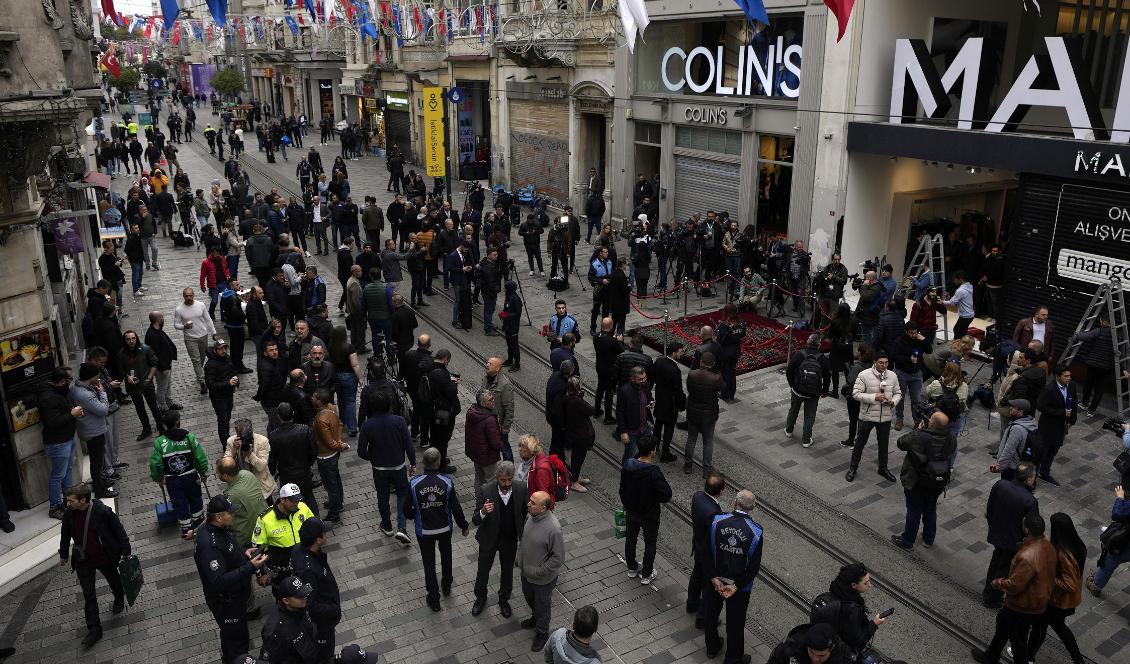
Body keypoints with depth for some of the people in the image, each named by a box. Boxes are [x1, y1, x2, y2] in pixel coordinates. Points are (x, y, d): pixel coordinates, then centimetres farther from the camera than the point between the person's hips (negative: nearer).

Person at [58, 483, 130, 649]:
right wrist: (63, 555, 16)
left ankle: (119, 600, 55)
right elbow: (65, 534, 6)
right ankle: (94, 629, 15)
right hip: (83, 561, 3)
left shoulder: (103, 511, -27)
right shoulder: (69, 513, -14)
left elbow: (119, 531, -15)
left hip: (105, 558, -3)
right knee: (88, 595, 6)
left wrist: (126, 551, -9)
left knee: (113, 581, 23)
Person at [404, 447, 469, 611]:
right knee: (446, 555, 29)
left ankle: (434, 600, 26)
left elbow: (407, 511, -12)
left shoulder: (414, 484, -22)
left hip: (424, 531, -1)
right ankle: (447, 585, 48)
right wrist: (464, 526, 4)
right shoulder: (447, 482, -21)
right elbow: (456, 508, -13)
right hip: (445, 528, 1)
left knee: (429, 563, 16)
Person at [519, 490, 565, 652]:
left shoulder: (553, 529, -37)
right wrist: (520, 559, 8)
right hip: (526, 572, 7)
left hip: (543, 578, -7)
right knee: (529, 597, 31)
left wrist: (539, 571, -22)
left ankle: (542, 634, 43)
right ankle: (535, 618, 60)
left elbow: (558, 558, -27)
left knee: (542, 606, 18)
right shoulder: (531, 516, -14)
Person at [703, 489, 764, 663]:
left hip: (714, 580, 2)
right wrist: (736, 586, -12)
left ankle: (712, 647, 47)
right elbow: (754, 567, -18)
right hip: (739, 585, -2)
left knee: (711, 615, 26)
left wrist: (714, 578, -10)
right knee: (735, 622, 19)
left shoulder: (717, 521, -20)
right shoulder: (756, 532, -22)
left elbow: (707, 552, -15)